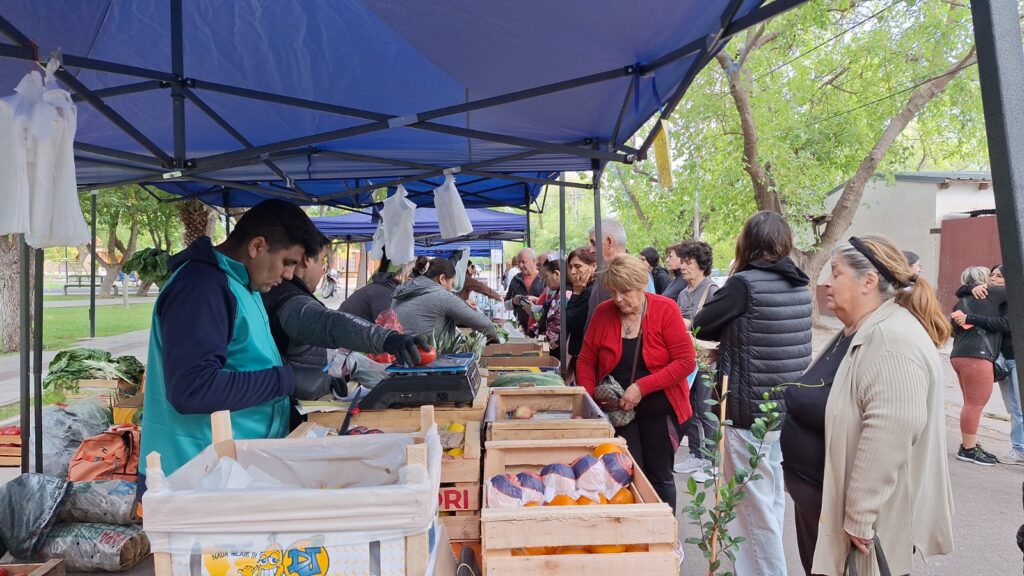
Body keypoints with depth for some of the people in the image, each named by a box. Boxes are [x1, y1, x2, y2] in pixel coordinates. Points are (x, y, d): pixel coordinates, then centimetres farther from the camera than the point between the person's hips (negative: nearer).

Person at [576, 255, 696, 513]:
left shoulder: (665, 309, -10)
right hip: (616, 410, 2)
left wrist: (642, 387, -21)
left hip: (658, 409, -1)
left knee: (659, 478, 11)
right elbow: (586, 361, 5)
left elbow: (686, 361, -14)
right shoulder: (603, 313, -2)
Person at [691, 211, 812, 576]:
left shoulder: (745, 284, -16)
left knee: (756, 506, 5)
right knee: (773, 499, 19)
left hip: (749, 412, -8)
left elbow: (701, 325, -7)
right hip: (785, 409, 8)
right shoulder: (798, 285, 6)